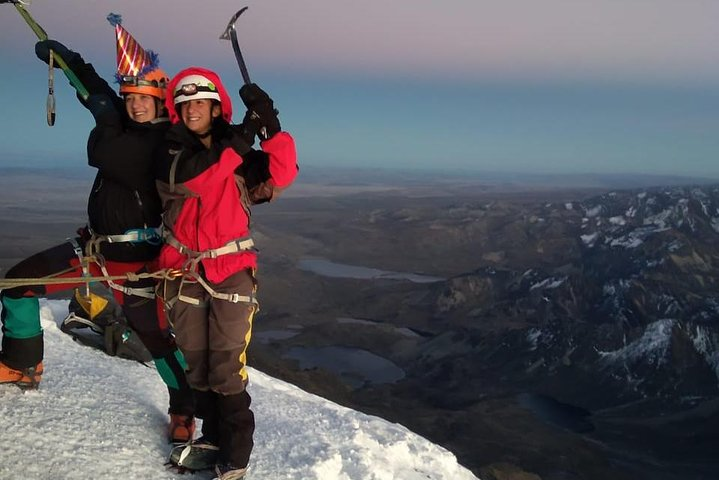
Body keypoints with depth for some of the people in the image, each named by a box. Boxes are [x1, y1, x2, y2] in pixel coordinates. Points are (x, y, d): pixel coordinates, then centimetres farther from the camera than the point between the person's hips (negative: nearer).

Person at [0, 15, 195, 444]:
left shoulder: (168, 143, -16)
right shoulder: (128, 127, 7)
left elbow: (101, 157, -25)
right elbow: (100, 94, 25)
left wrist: (106, 121, -14)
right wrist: (69, 58, 26)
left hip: (135, 256, -8)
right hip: (94, 245, 9)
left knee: (155, 334, -7)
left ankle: (184, 408, 15)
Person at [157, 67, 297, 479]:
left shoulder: (242, 156, 4)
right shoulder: (170, 153, 6)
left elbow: (282, 176, -13)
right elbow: (189, 179, -16)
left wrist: (272, 129, -25)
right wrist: (238, 141, -21)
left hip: (231, 271, -3)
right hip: (184, 272, 3)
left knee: (227, 369, -7)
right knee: (197, 366, 12)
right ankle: (214, 438, 28)